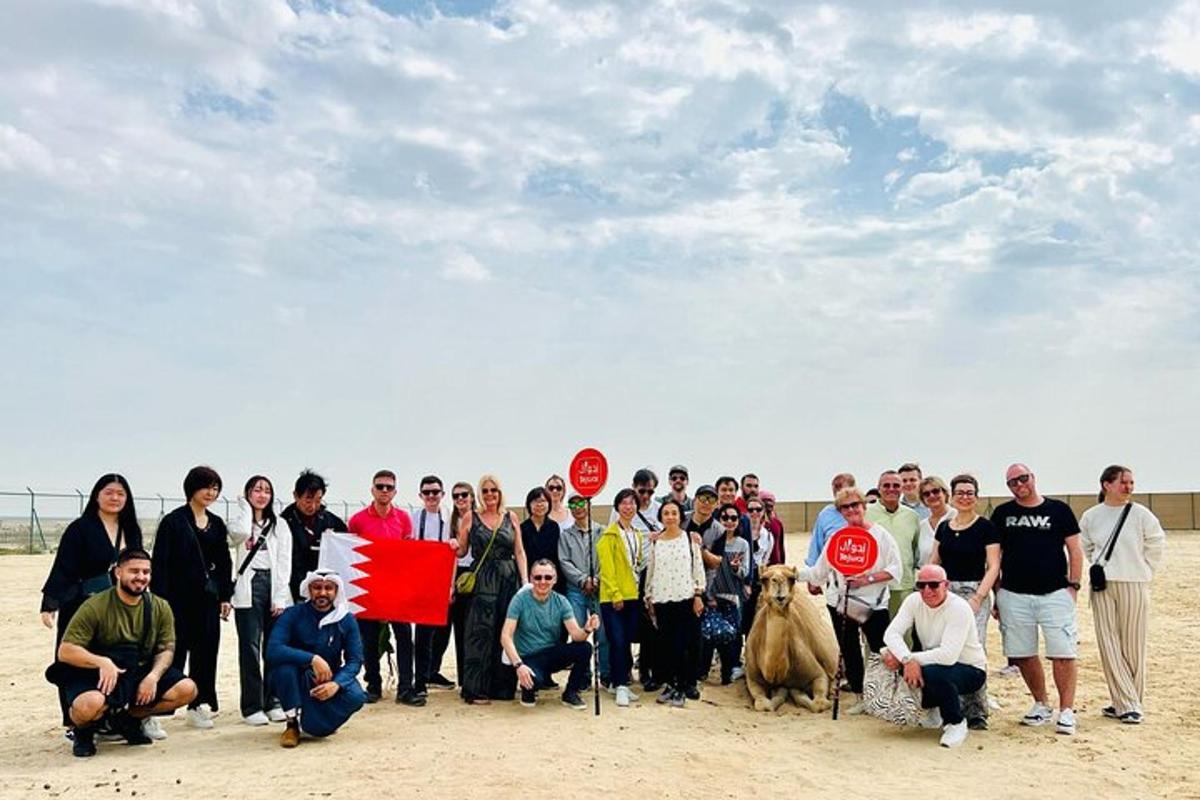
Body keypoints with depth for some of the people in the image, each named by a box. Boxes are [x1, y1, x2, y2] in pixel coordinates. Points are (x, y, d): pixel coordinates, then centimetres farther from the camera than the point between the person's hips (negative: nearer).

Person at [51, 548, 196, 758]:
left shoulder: (160, 608, -1)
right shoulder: (95, 606, -13)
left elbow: (167, 649, 2)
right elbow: (65, 651, -16)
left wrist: (153, 677, -18)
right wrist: (102, 662, -31)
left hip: (140, 673, 5)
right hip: (98, 676, -4)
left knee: (187, 689, -14)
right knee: (91, 703, -37)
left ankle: (127, 718, 10)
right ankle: (83, 732, 3)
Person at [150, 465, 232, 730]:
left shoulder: (217, 524, 12)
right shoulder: (173, 521, -5)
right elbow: (160, 562, -9)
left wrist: (226, 596, 9)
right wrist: (160, 599, -14)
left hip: (208, 598, 6)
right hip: (180, 597, -5)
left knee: (206, 651, 8)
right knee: (175, 651, -3)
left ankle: (199, 705, 17)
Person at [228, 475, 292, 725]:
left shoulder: (280, 526, 14)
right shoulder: (238, 521, 9)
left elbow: (284, 563, 7)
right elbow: (241, 532, -18)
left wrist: (280, 597, -3)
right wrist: (245, 506, 0)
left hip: (274, 588, 2)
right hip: (248, 588, -2)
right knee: (250, 648, -3)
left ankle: (273, 702, 11)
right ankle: (252, 706, 2)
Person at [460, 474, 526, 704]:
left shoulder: (511, 517, 9)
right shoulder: (471, 517, 5)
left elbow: (519, 552, 8)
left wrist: (525, 581, 1)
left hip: (509, 579, 2)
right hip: (482, 580, -2)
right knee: (481, 632, -6)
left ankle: (503, 686, 13)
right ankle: (477, 689, -2)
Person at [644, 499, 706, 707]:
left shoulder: (690, 538, 2)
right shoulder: (655, 542, 8)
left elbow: (698, 567, 2)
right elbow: (650, 570, 12)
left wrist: (698, 594, -3)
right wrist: (649, 597, 10)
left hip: (685, 597, -2)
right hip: (661, 598, 2)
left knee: (683, 644, -3)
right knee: (665, 642, 5)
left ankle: (681, 688, 6)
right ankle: (668, 683, 17)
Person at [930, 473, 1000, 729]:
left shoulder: (985, 527, -2)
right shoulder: (944, 526, 12)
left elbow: (993, 567, -5)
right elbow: (933, 562, 17)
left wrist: (978, 598, -14)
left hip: (974, 593, -4)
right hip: (945, 593, 4)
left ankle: (976, 711, 0)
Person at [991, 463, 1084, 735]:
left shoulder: (1059, 510, 3)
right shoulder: (1002, 514, 7)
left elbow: (1075, 550, 6)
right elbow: (994, 556, 10)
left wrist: (1073, 586, -2)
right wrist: (996, 594, 6)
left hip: (1055, 593, -2)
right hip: (1014, 596, 2)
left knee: (1063, 654, -6)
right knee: (1023, 655, 8)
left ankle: (1066, 710, 5)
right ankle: (1041, 705, 24)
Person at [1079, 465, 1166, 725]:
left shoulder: (1140, 514, -4)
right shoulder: (1090, 517, 2)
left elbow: (1156, 544, 7)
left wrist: (1143, 571, 7)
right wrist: (1099, 568, 10)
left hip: (1134, 586, -2)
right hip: (1102, 587, 2)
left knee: (1133, 647, 4)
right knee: (1109, 646, 1)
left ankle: (1133, 703, 16)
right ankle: (1125, 703, 9)